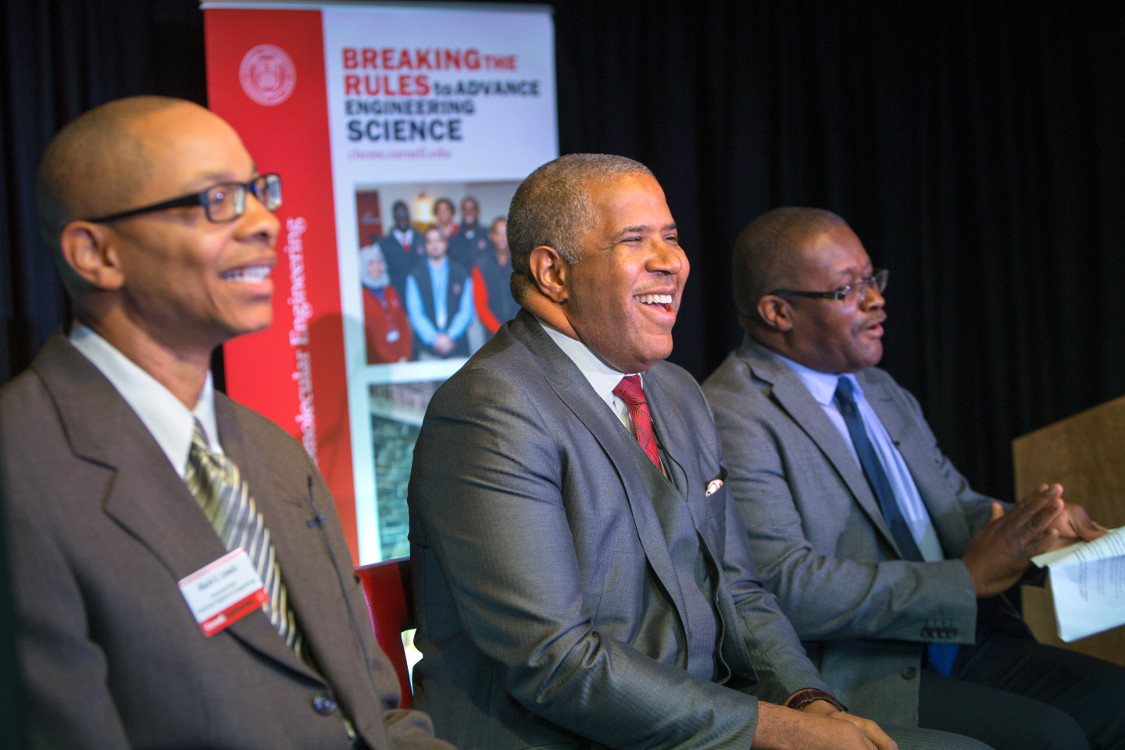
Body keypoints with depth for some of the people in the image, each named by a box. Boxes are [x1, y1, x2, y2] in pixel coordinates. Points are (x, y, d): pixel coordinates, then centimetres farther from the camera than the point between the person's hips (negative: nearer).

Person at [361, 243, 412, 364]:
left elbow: (404, 325, 9)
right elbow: (367, 335, -10)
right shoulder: (360, 296, -7)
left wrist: (405, 356, -4)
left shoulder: (390, 292, 11)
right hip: (378, 363, -5)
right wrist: (392, 360, -12)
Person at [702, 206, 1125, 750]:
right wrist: (966, 579, -20)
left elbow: (957, 506, 21)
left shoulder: (881, 393, 16)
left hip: (959, 642, 8)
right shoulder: (733, 419, -13)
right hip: (856, 679, -8)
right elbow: (786, 587, -21)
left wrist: (1033, 527, -3)